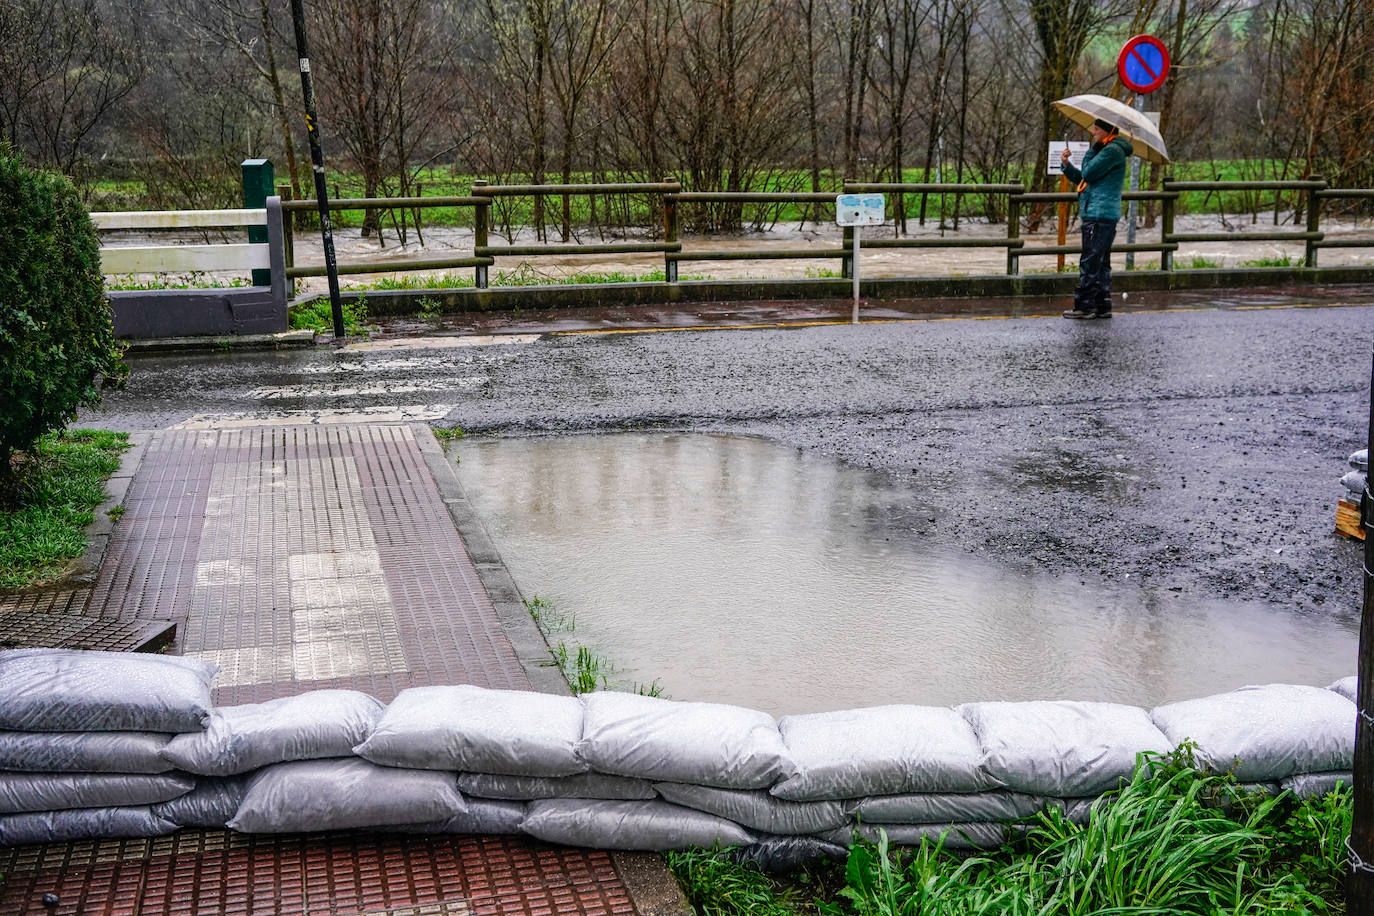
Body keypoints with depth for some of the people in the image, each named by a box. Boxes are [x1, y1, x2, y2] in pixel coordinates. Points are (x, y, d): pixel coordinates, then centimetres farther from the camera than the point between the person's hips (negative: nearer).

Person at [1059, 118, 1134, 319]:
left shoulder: (1113, 150, -11)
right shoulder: (1106, 150, 22)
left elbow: (1088, 173, -17)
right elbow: (1082, 179, 21)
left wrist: (1091, 150, -3)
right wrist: (1066, 165, 7)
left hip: (1100, 215, -11)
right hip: (1096, 214, 11)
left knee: (1090, 261, -9)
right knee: (1101, 262, 12)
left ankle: (1085, 305, -7)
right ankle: (1102, 305, 15)